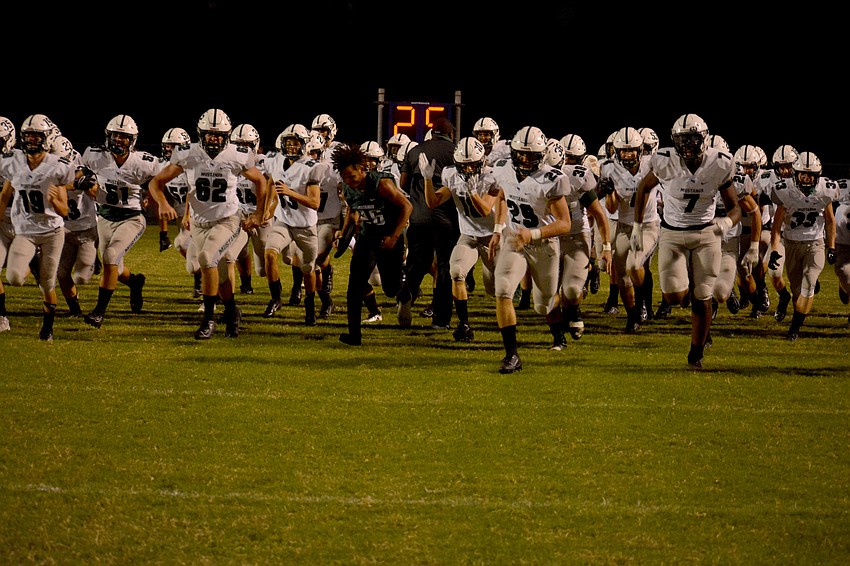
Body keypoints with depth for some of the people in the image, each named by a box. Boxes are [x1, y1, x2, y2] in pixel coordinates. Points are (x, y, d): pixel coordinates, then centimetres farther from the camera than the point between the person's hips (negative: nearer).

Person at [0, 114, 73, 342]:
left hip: (52, 231, -2)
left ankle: (47, 327, 28)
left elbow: (64, 211, -8)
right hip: (25, 231, 2)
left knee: (47, 285, 3)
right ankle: (26, 269, 18)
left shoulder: (57, 168, -11)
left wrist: (54, 200, -29)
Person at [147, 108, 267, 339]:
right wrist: (163, 204, -24)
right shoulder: (189, 155, -12)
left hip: (227, 220, -3)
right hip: (200, 223, 3)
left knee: (207, 258, -28)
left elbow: (260, 181, 7)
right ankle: (232, 313, 40)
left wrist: (258, 214, 5)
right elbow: (156, 182, -6)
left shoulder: (237, 157, -13)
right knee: (221, 276, 11)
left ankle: (209, 318, -19)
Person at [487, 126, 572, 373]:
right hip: (513, 241, 3)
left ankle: (559, 334, 48)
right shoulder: (504, 171, -8)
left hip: (543, 245, -3)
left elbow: (564, 223, -20)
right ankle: (512, 355, -16)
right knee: (503, 292, -20)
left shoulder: (551, 180, -22)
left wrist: (532, 234, -32)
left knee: (544, 304, 12)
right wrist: (498, 230, 10)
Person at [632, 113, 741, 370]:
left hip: (706, 235, 1)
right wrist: (637, 226, 5)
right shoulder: (666, 162, -17)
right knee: (675, 297, -14)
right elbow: (644, 188, 4)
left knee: (702, 299, 1)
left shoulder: (719, 165, -14)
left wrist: (727, 222, -28)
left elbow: (735, 207, -4)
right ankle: (685, 287, 25)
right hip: (672, 234, -1)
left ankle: (696, 353, 19)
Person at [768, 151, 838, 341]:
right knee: (796, 289, 3)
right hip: (792, 244, 1)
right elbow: (777, 223, -7)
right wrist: (774, 251, -15)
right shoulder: (786, 191, -13)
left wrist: (831, 248, 7)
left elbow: (830, 221, 7)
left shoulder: (825, 190, -9)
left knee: (808, 285, -17)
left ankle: (795, 328, -14)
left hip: (815, 243, -1)